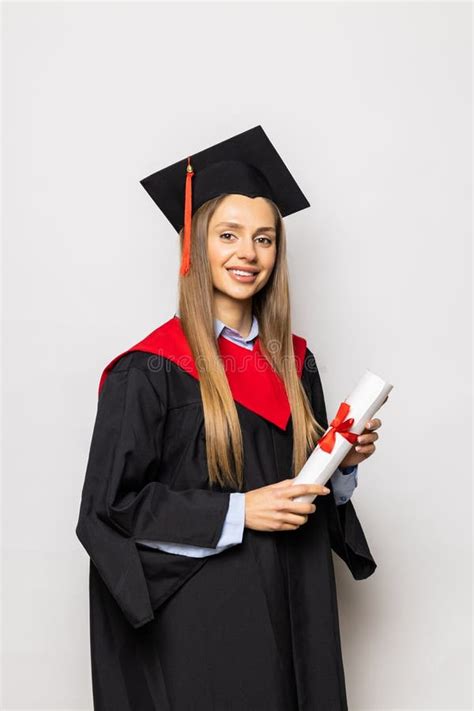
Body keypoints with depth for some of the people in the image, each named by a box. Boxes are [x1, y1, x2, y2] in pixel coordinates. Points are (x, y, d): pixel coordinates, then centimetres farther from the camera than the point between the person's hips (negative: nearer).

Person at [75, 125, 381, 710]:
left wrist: (344, 463, -6)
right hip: (199, 617, -5)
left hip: (292, 606, 6)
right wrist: (237, 513, -18)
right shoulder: (150, 371, -13)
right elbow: (112, 503, -13)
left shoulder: (293, 361, 5)